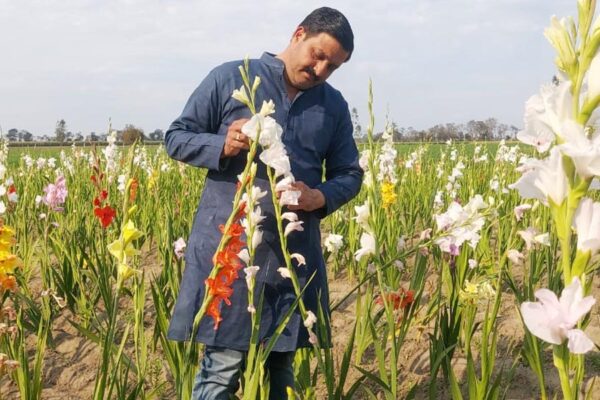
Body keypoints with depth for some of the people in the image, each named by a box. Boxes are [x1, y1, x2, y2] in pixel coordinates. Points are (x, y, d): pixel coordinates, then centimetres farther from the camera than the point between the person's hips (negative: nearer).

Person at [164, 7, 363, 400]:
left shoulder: (334, 106, 13)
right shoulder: (230, 78, 1)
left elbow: (350, 174, 15)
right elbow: (176, 138, 3)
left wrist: (320, 198, -7)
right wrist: (223, 146, -17)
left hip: (296, 253, 4)